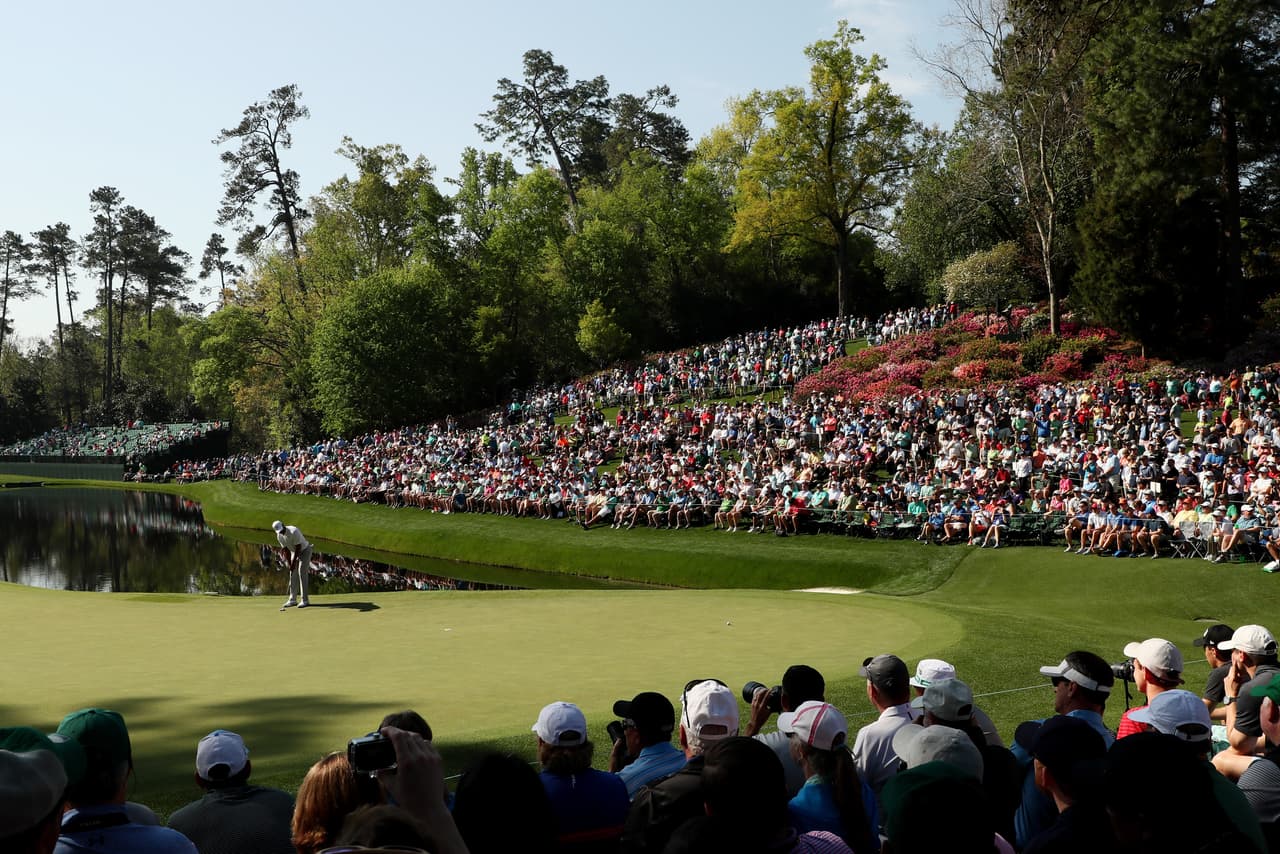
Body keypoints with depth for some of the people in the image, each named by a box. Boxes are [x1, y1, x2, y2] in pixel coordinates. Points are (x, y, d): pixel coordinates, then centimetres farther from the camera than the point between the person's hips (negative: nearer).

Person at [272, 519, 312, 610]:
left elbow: (298, 548, -27)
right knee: (293, 575, 3)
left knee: (302, 573, -15)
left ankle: (304, 600, -15)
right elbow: (286, 550, -2)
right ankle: (293, 599, 9)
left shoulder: (294, 532, -31)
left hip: (305, 550, -7)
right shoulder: (279, 536, -9)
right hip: (294, 552, 7)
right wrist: (289, 564, -8)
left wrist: (293, 563, -24)